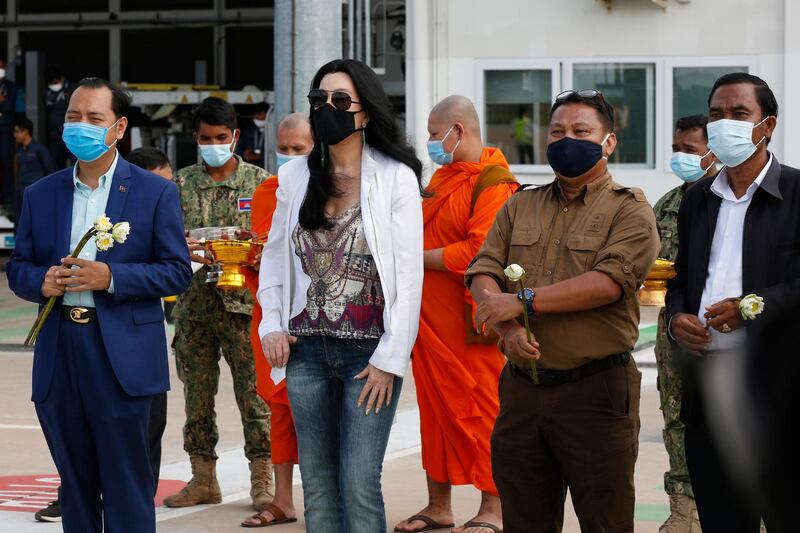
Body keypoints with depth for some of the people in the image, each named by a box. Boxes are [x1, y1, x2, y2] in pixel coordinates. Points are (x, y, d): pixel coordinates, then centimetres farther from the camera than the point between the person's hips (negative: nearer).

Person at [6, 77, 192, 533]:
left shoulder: (155, 192, 1)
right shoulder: (41, 195, 12)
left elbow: (178, 271, -3)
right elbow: (18, 268, 15)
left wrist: (111, 277, -16)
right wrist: (41, 282, -9)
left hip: (122, 357, -4)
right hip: (59, 356, 4)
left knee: (127, 490, -2)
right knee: (75, 487, 11)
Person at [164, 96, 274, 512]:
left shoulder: (258, 181, 4)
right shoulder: (181, 183, 10)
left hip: (244, 302, -3)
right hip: (193, 304, 3)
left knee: (254, 392, -4)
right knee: (197, 392, 8)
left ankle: (262, 481, 2)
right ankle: (203, 478, 16)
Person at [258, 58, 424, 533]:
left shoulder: (396, 177, -5)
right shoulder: (295, 177, 8)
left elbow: (409, 275, -7)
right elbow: (274, 258, 18)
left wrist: (390, 359, -10)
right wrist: (272, 327, 4)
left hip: (370, 351, -4)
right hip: (307, 350, 4)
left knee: (359, 484, -9)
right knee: (317, 484, 8)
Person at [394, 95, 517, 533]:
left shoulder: (494, 183, -13)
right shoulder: (442, 176, 17)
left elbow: (479, 251, -22)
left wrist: (419, 258, -15)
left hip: (468, 320, -9)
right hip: (430, 316, 9)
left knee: (479, 411, -2)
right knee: (434, 407, 12)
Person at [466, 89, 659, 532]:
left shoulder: (629, 210, -2)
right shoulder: (519, 207, 15)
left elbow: (610, 281, -17)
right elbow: (483, 273, 5)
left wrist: (524, 300, -18)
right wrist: (508, 327, -15)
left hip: (595, 390, -5)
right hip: (521, 387, 5)